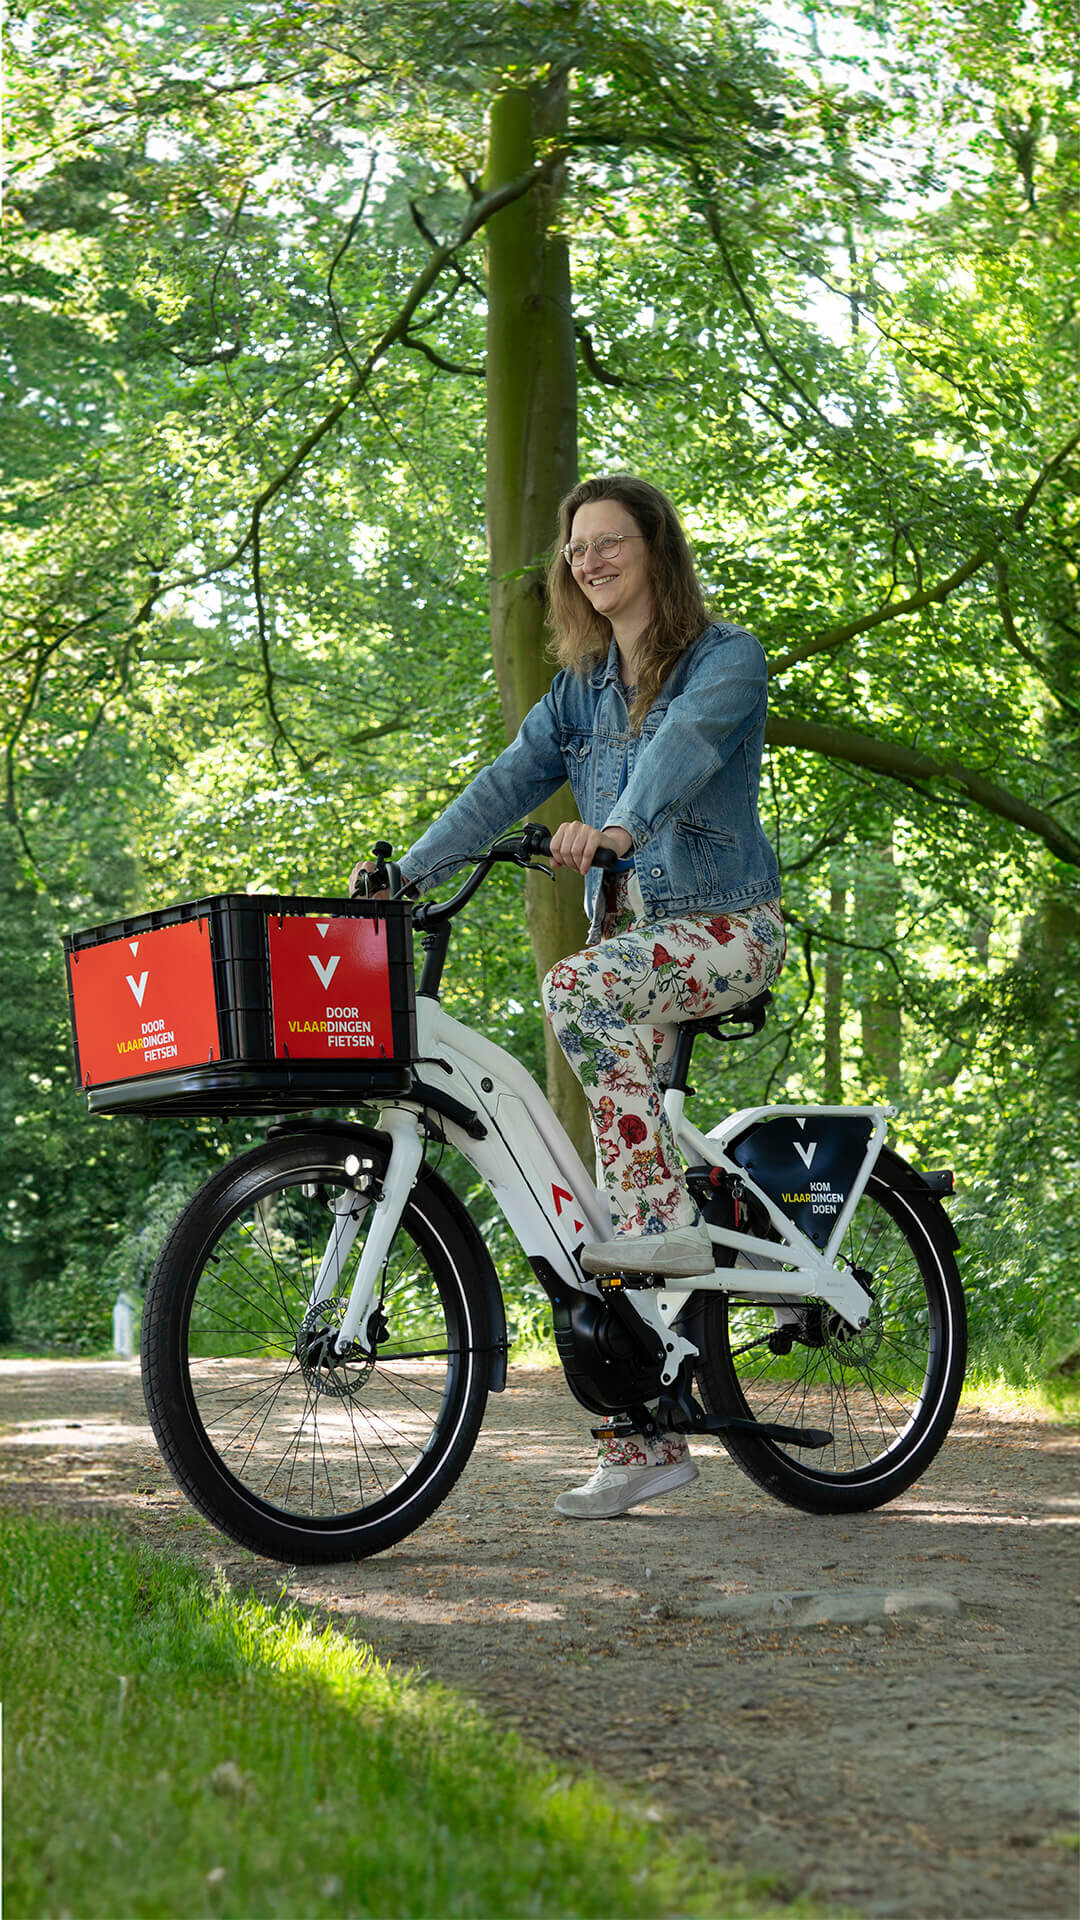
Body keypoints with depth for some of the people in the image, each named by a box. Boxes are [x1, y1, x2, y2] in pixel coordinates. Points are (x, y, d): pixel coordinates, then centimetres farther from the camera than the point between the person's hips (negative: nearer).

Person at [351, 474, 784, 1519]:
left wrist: (617, 824, -44)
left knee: (577, 988, -37)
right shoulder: (580, 690, 14)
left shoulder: (726, 658, -5)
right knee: (615, 1198, -1)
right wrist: (405, 869, -11)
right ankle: (648, 1441, 4)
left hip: (724, 926, -6)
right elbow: (508, 782, 4)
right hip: (629, 930, 6)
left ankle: (669, 1221, -30)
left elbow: (683, 747, -25)